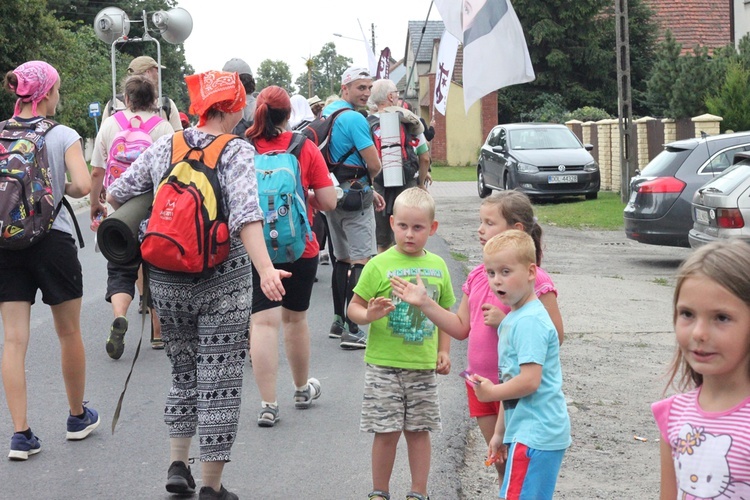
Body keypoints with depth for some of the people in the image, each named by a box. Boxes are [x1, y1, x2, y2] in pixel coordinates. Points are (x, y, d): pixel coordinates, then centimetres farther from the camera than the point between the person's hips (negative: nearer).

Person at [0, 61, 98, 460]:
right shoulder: (63, 136, -6)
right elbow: (82, 186, -16)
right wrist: (62, 189, 4)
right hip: (53, 240, -3)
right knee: (69, 332, 14)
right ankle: (78, 417, 28)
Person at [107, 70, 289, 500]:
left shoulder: (164, 147, 2)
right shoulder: (237, 151, -10)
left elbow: (116, 194, 8)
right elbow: (246, 215, -24)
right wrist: (266, 269, -33)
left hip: (168, 282, 5)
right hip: (222, 283, -4)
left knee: (184, 372, 23)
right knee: (220, 383, 4)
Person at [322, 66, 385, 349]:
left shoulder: (326, 113, 14)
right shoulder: (354, 119, -16)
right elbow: (374, 164, -18)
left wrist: (368, 190, 18)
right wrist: (368, 180, 6)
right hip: (354, 198, -9)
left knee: (342, 259, 18)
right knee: (362, 261, -9)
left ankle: (338, 321, 24)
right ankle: (352, 330, -13)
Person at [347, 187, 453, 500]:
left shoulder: (437, 266, 6)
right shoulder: (380, 265, -7)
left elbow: (444, 313, 16)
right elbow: (354, 307, -6)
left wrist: (443, 351, 10)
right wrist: (369, 316, -26)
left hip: (423, 365, 3)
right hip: (384, 365, -3)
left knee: (419, 430, 10)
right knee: (387, 432, 1)